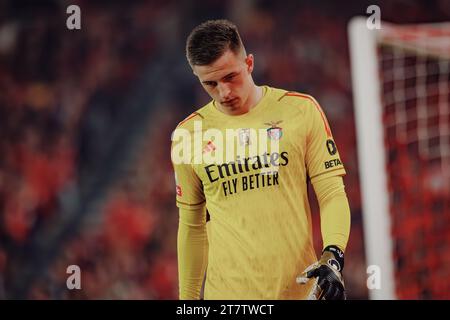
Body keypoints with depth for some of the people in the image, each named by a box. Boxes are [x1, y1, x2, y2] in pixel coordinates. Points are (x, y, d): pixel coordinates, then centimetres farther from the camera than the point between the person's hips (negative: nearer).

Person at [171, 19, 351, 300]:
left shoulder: (302, 110, 2)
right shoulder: (188, 135, 6)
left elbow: (332, 194, 2)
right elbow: (192, 226, 13)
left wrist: (332, 256, -14)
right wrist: (189, 298, 13)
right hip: (226, 291, 0)